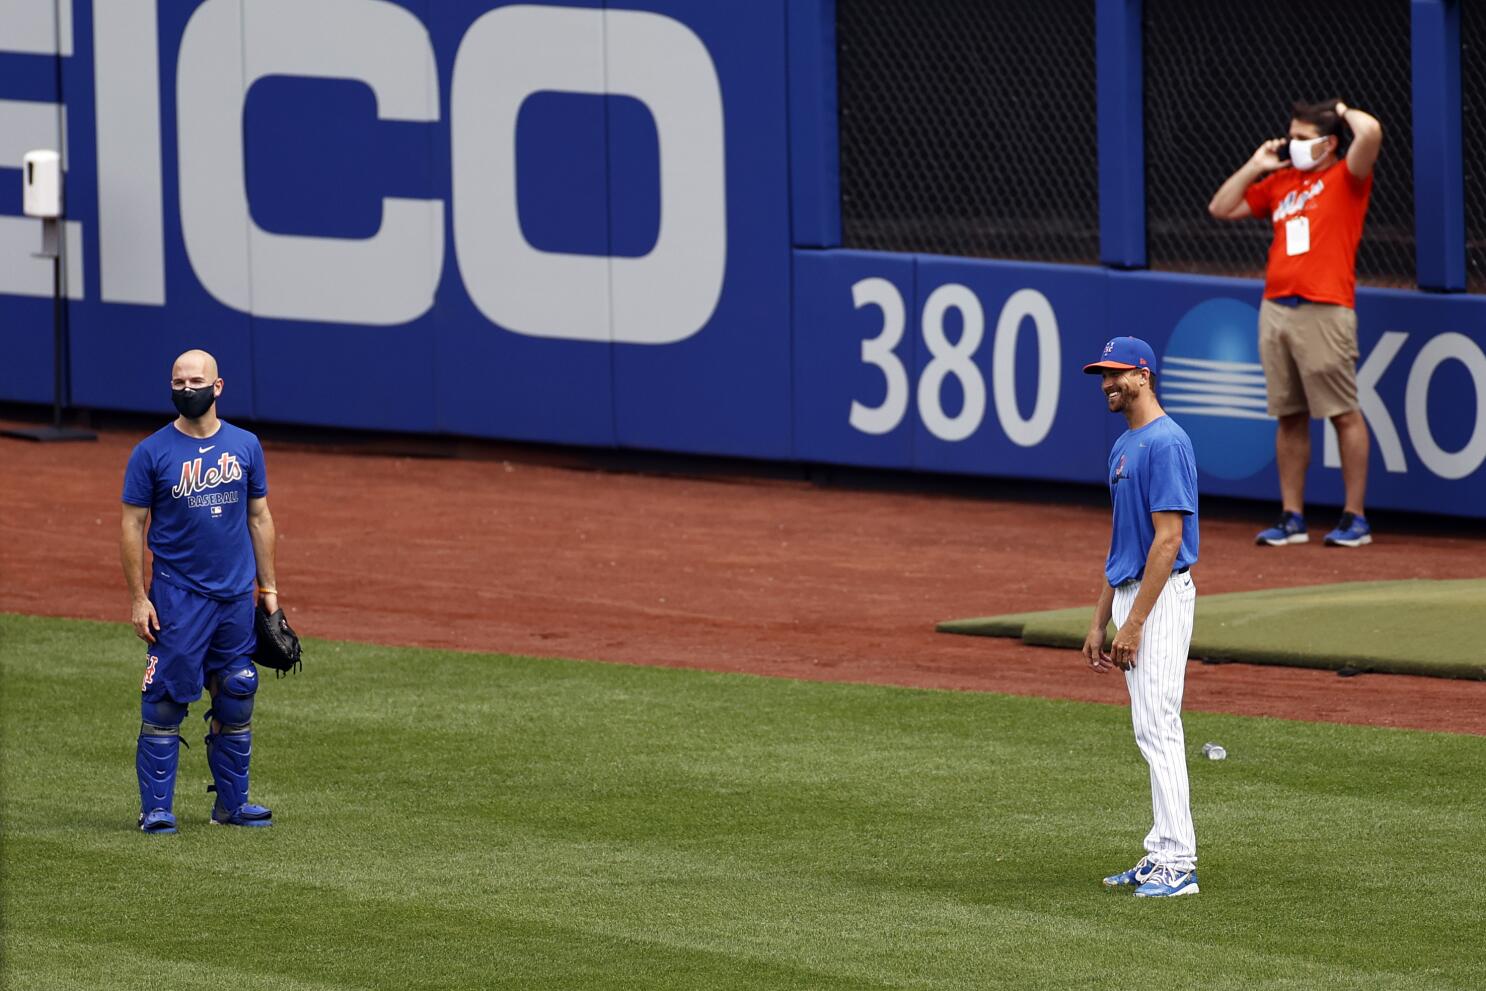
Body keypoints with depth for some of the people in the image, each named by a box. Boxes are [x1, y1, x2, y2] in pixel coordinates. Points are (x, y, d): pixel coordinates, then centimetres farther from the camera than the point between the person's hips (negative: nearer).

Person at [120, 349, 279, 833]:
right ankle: (156, 808, -1)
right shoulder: (152, 452, -4)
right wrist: (138, 598, -9)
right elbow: (132, 526, -3)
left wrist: (268, 588, 10)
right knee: (165, 702, -6)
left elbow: (259, 518, 13)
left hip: (237, 596, 4)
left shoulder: (245, 446, 7)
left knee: (236, 702, 8)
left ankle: (232, 802, 18)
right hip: (178, 595, -4)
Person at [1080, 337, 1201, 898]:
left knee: (1158, 729, -12)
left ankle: (1179, 866, -12)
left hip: (1160, 598, -10)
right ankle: (1162, 855, 16)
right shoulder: (1124, 446, 16)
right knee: (1152, 731, 12)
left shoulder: (1165, 442, -15)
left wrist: (1134, 622, -22)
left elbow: (1168, 539, -20)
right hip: (1130, 596, 10)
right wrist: (1100, 623, 18)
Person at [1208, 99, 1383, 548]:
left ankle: (1355, 518, -1)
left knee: (1344, 414, -4)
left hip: (1324, 311, -7)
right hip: (1276, 307, 7)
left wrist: (1344, 111, 1)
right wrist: (1255, 167, 16)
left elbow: (1370, 132, -19)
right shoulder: (1281, 182, 18)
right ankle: (1292, 518, 13)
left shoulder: (1345, 178, 0)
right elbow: (1221, 208, 24)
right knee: (1290, 417, 9)